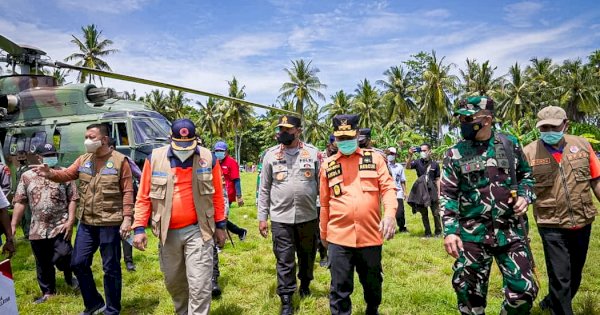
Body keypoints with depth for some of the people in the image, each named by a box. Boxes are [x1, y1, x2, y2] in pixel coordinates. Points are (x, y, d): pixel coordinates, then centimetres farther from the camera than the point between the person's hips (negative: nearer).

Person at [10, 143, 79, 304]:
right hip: (37, 229, 3)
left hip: (60, 226, -3)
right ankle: (48, 292, 29)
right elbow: (20, 202, 6)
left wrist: (70, 221, -10)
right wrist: (13, 225, 0)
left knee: (63, 256, -13)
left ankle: (69, 277, 19)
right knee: (43, 263, 12)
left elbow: (73, 199, -2)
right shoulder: (27, 176, 6)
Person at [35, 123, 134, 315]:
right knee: (78, 263, 11)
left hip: (110, 223, -6)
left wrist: (127, 218, -15)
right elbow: (66, 175, 1)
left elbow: (127, 191, -10)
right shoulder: (83, 160, 10)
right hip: (86, 223, 6)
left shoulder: (119, 160, -7)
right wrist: (50, 173, -21)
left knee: (111, 267, 5)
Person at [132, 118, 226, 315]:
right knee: (173, 282, 19)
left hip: (198, 230, -2)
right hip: (168, 232, 2)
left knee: (200, 285, -4)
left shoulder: (208, 158, -4)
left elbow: (217, 195, 4)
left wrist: (220, 225, 7)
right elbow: (143, 197, 1)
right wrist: (139, 228, -4)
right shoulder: (154, 158, -3)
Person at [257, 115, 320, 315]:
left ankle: (305, 284, 43)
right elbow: (264, 189, 4)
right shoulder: (271, 155, 1)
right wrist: (262, 217, 2)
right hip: (280, 218, -1)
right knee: (284, 261, 3)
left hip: (308, 216, 1)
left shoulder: (313, 153, 0)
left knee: (307, 256, 18)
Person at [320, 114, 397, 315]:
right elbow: (325, 203, 11)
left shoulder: (374, 158, 3)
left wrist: (390, 213, -21)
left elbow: (388, 187, -3)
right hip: (339, 238, 0)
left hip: (370, 235, 1)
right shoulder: (328, 165, 6)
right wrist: (323, 233, 16)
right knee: (340, 288, 6)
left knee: (373, 284, 19)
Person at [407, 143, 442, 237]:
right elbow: (408, 167, -17)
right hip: (421, 192, 1)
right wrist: (410, 156, -30)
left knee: (436, 213, 3)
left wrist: (438, 193, 1)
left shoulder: (435, 164, 0)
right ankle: (427, 232, 20)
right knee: (424, 214, 9)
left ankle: (438, 231, 18)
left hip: (432, 192, -1)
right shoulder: (418, 162, 0)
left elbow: (437, 179, 4)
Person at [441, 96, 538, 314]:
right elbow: (448, 196, -2)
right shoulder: (455, 154, -2)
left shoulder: (510, 144, 2)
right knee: (470, 295, 7)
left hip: (511, 232, 1)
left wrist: (525, 196, -5)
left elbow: (526, 176, 15)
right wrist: (450, 230, -11)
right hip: (472, 235, -1)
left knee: (523, 291, 3)